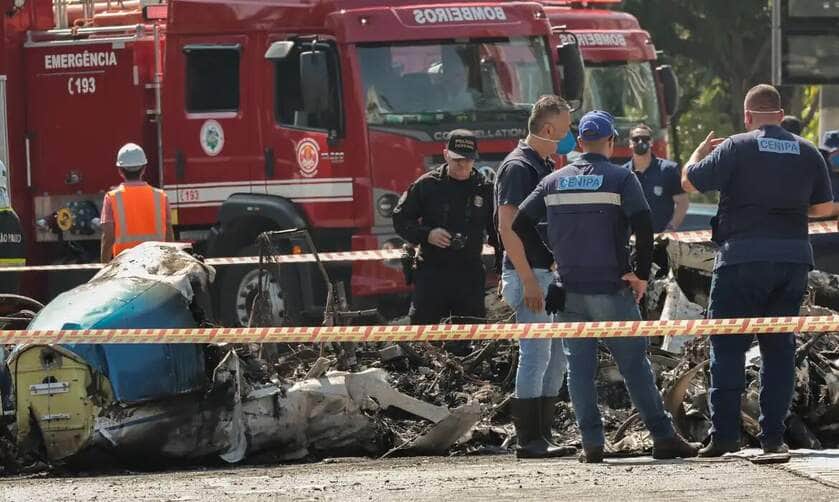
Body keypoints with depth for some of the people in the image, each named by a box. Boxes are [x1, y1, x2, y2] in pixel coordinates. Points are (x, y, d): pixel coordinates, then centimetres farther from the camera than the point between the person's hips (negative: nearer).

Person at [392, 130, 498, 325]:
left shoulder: (485, 189, 5)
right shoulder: (427, 185, 1)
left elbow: (497, 233, 10)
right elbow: (401, 219, 5)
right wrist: (427, 235, -13)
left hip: (470, 274, 2)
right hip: (431, 271, -2)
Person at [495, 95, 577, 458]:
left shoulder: (547, 167, 18)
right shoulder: (518, 167, -11)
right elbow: (508, 227, -18)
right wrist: (527, 279, -22)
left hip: (550, 274, 10)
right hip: (530, 274, -10)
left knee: (557, 357, 10)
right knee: (536, 354, -9)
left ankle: (543, 435, 15)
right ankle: (529, 441, -8)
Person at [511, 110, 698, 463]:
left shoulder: (554, 182, 8)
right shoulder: (621, 179, -4)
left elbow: (518, 228, 7)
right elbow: (644, 226, -16)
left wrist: (529, 282, 13)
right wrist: (641, 275, -6)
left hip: (569, 290, 2)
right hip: (612, 289, -2)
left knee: (579, 367, 6)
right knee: (635, 364, 2)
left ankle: (592, 443, 1)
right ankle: (663, 437, 1)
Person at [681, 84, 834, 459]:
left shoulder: (735, 148, -6)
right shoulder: (808, 153, 7)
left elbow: (689, 182, -2)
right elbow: (825, 208, 12)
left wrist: (700, 152, 17)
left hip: (743, 256, -4)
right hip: (793, 258, 4)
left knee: (727, 347, 1)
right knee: (780, 347, 10)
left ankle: (724, 434, -5)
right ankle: (773, 435, 6)